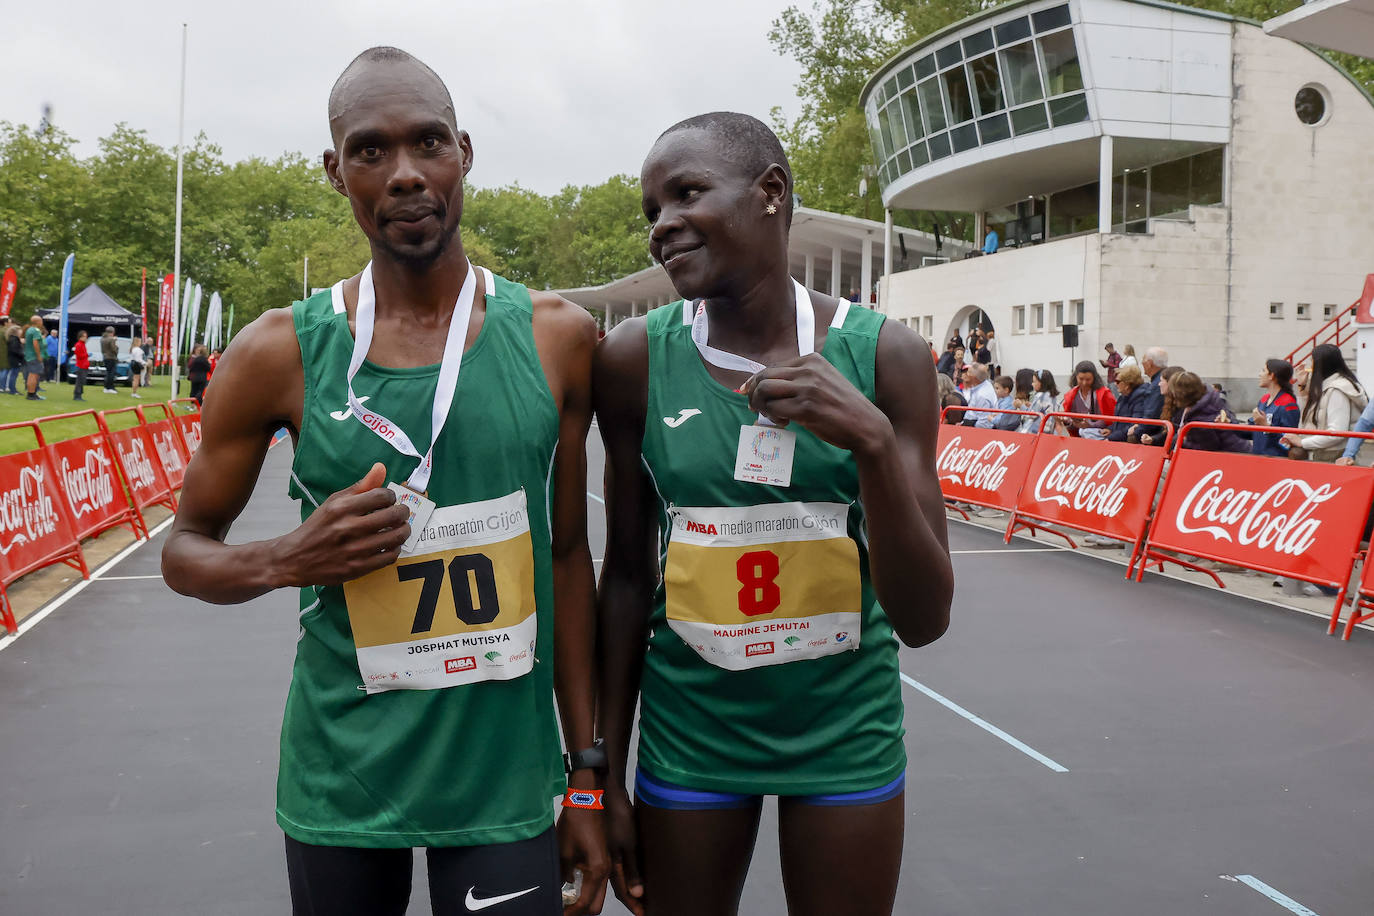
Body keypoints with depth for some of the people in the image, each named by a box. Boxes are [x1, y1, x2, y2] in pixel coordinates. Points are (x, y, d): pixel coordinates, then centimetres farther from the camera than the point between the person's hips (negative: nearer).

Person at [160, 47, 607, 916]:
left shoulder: (555, 337, -3)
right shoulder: (281, 351, -6)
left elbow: (567, 554, 4)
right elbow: (186, 551, 6)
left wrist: (588, 776, 5)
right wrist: (286, 560, -18)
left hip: (505, 781, 0)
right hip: (341, 780, 0)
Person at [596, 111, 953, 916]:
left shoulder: (884, 356, -11)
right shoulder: (636, 359, -9)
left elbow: (924, 620, -12)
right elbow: (628, 574, -1)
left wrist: (873, 442, -27)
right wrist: (609, 774, 3)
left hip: (845, 729, 0)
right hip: (688, 726, 0)